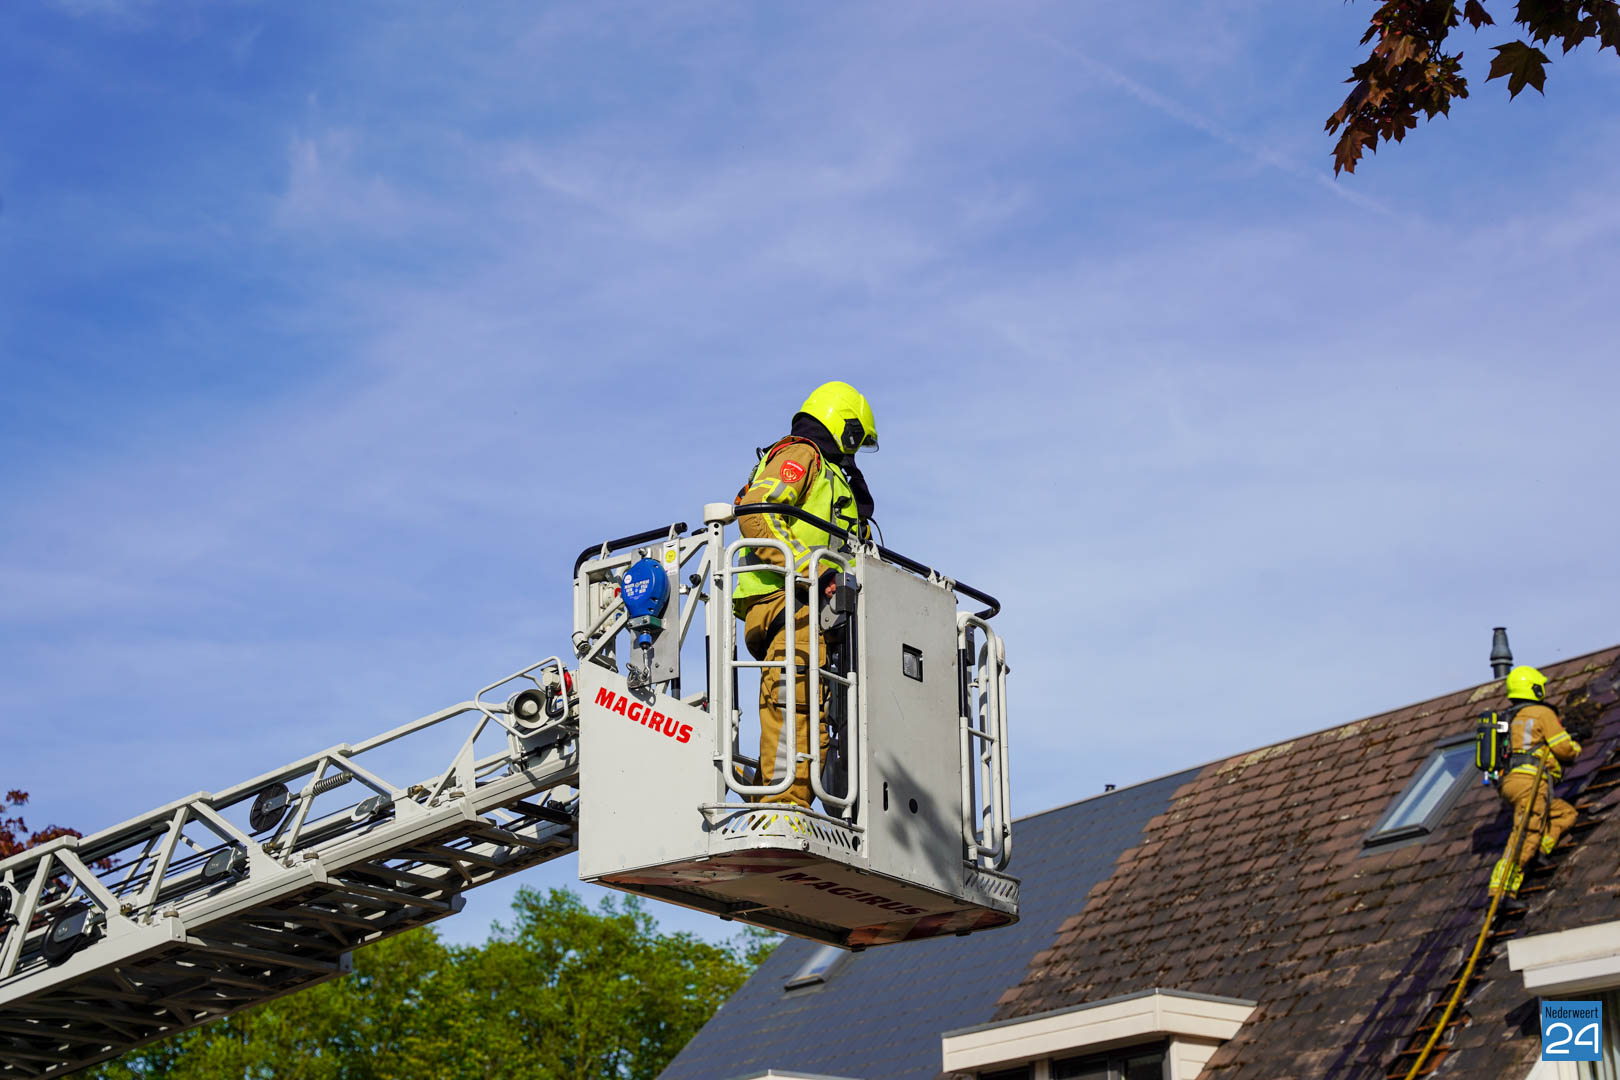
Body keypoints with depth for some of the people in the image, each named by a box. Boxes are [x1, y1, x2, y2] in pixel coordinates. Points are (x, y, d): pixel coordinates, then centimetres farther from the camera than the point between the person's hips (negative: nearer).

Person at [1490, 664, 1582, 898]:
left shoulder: (1511, 718, 25)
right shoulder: (1543, 713, 0)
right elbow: (1564, 748, -4)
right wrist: (1576, 747, 19)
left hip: (1508, 782, 9)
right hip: (1530, 782, -9)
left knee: (1566, 814, 21)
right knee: (1524, 839, -15)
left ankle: (1539, 852, 3)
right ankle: (1500, 893, -24)